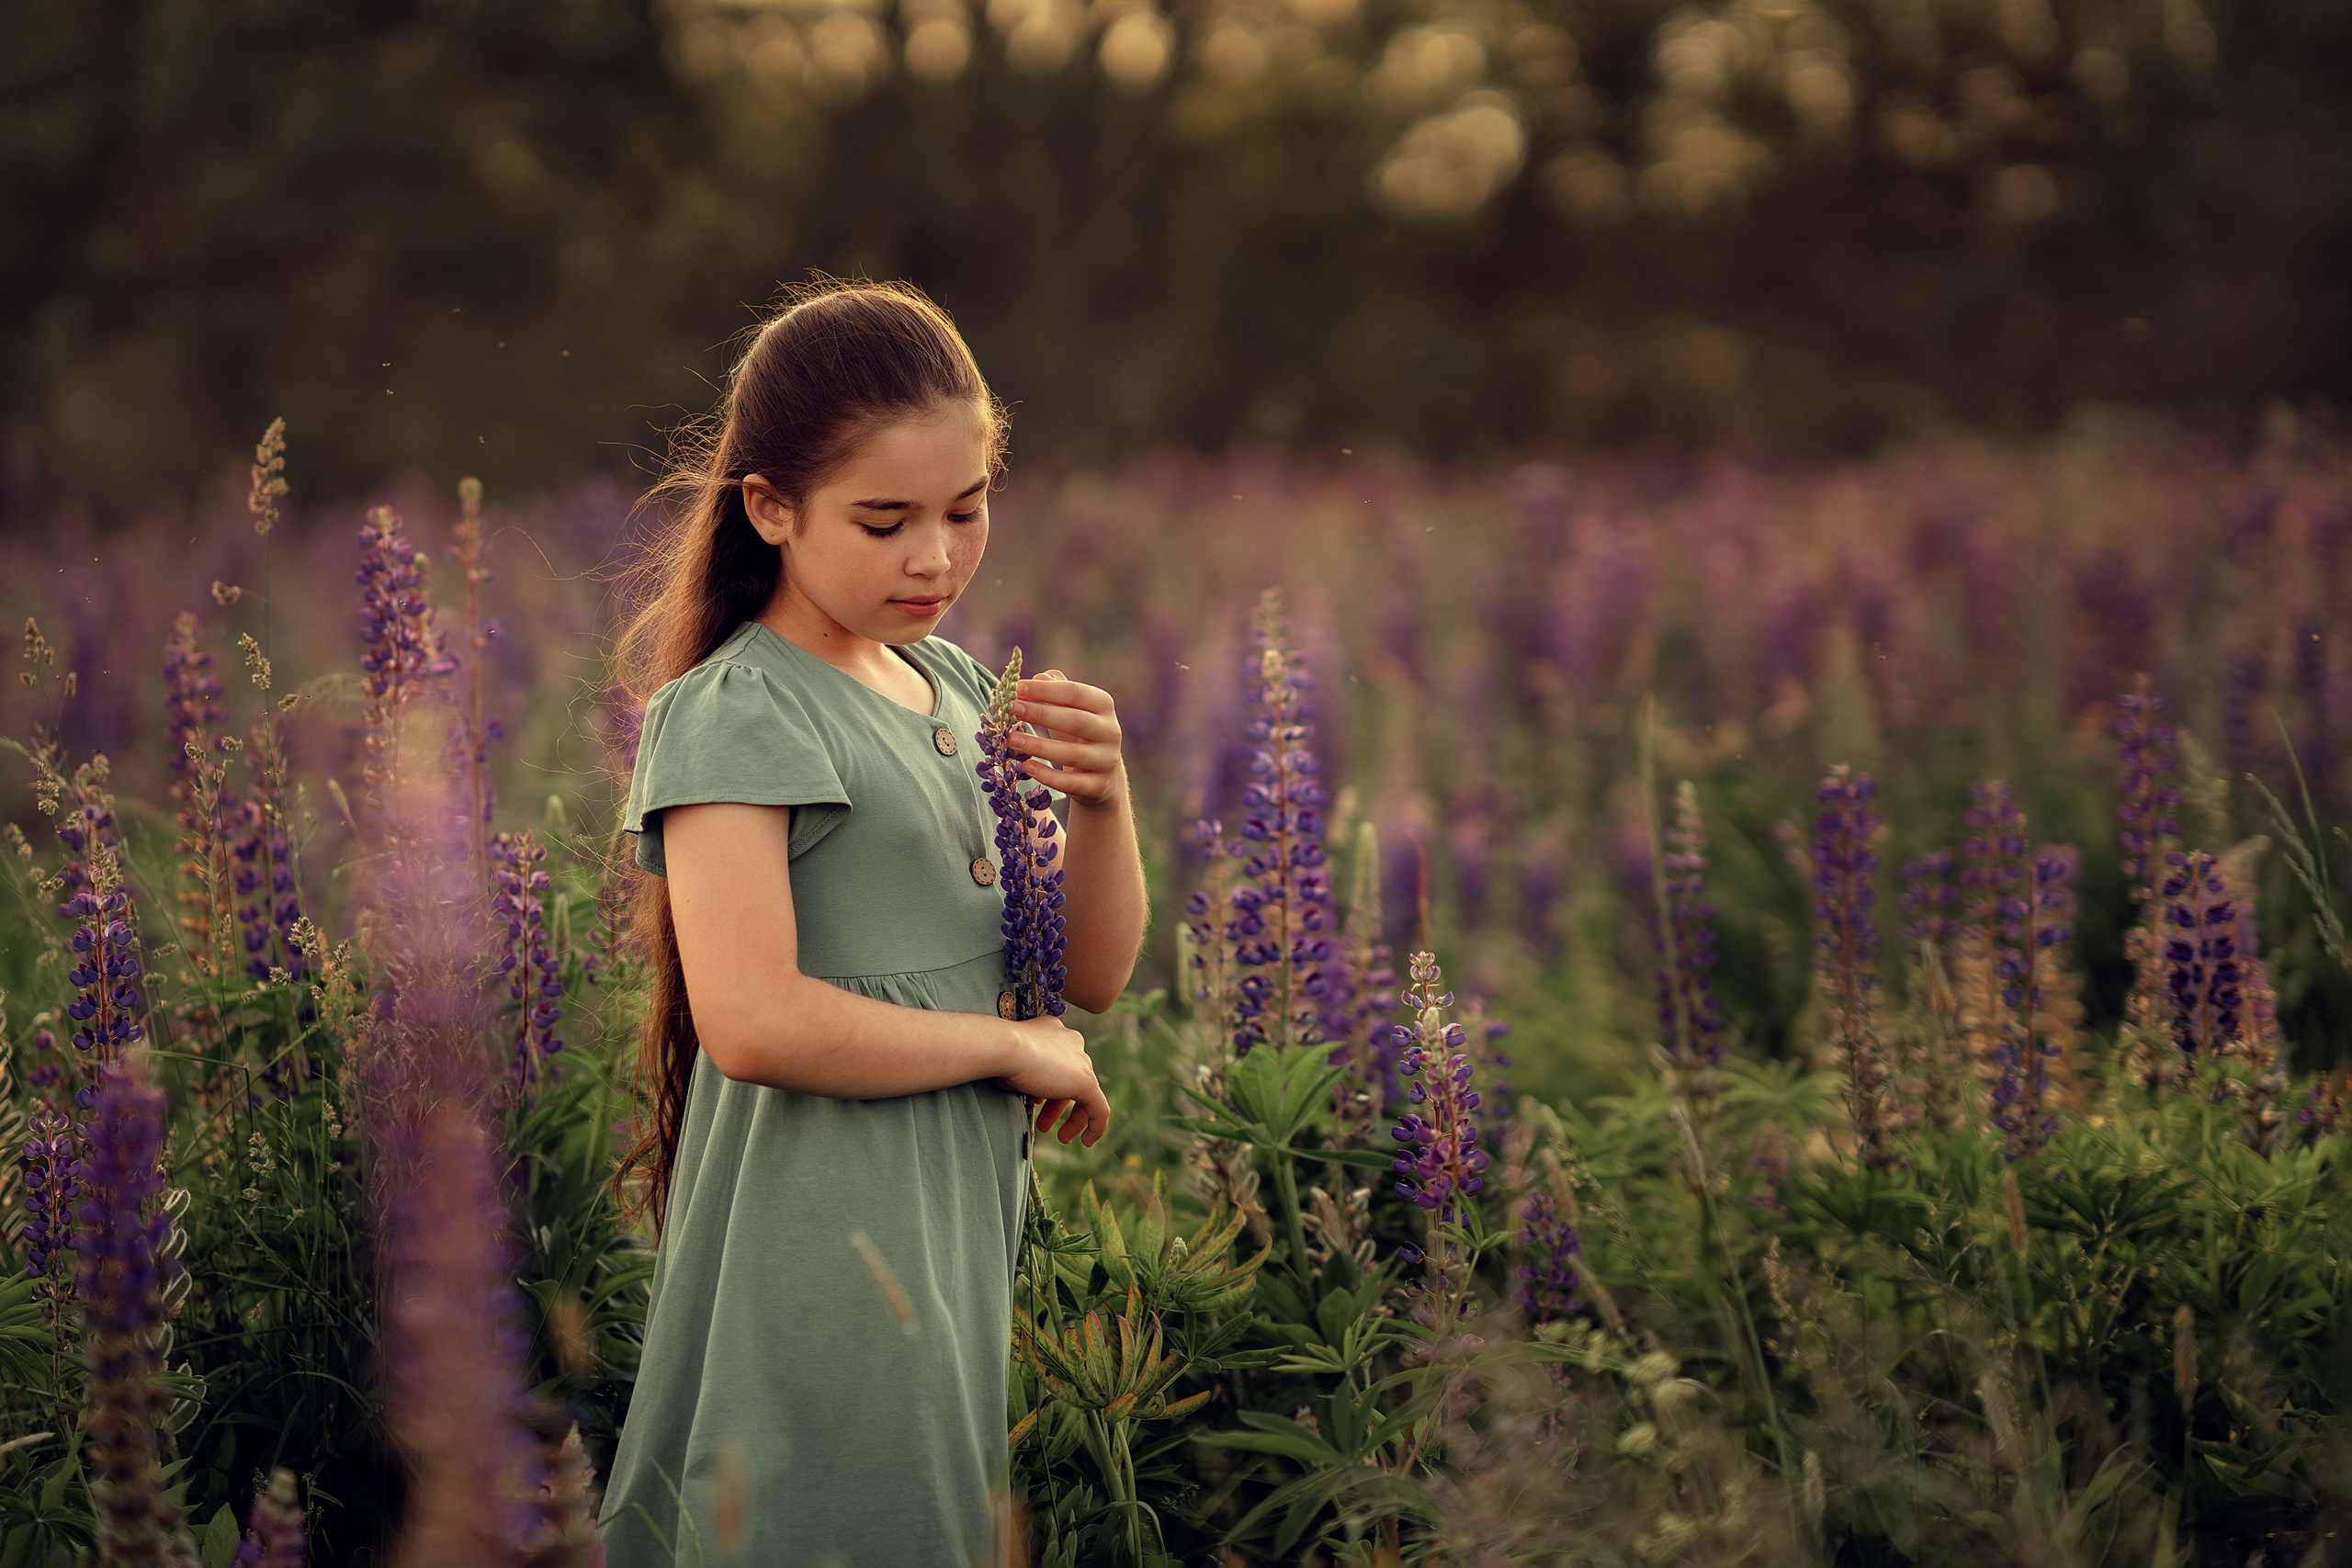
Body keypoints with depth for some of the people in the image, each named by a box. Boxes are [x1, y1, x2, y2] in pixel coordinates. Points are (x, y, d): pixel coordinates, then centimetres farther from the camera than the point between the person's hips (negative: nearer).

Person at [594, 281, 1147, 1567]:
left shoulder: (953, 688, 10)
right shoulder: (733, 713, -14)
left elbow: (1093, 977, 11)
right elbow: (751, 1021, -27)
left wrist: (1103, 800, -8)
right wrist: (1009, 1046, -15)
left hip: (961, 1217, 8)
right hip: (823, 1251, -8)